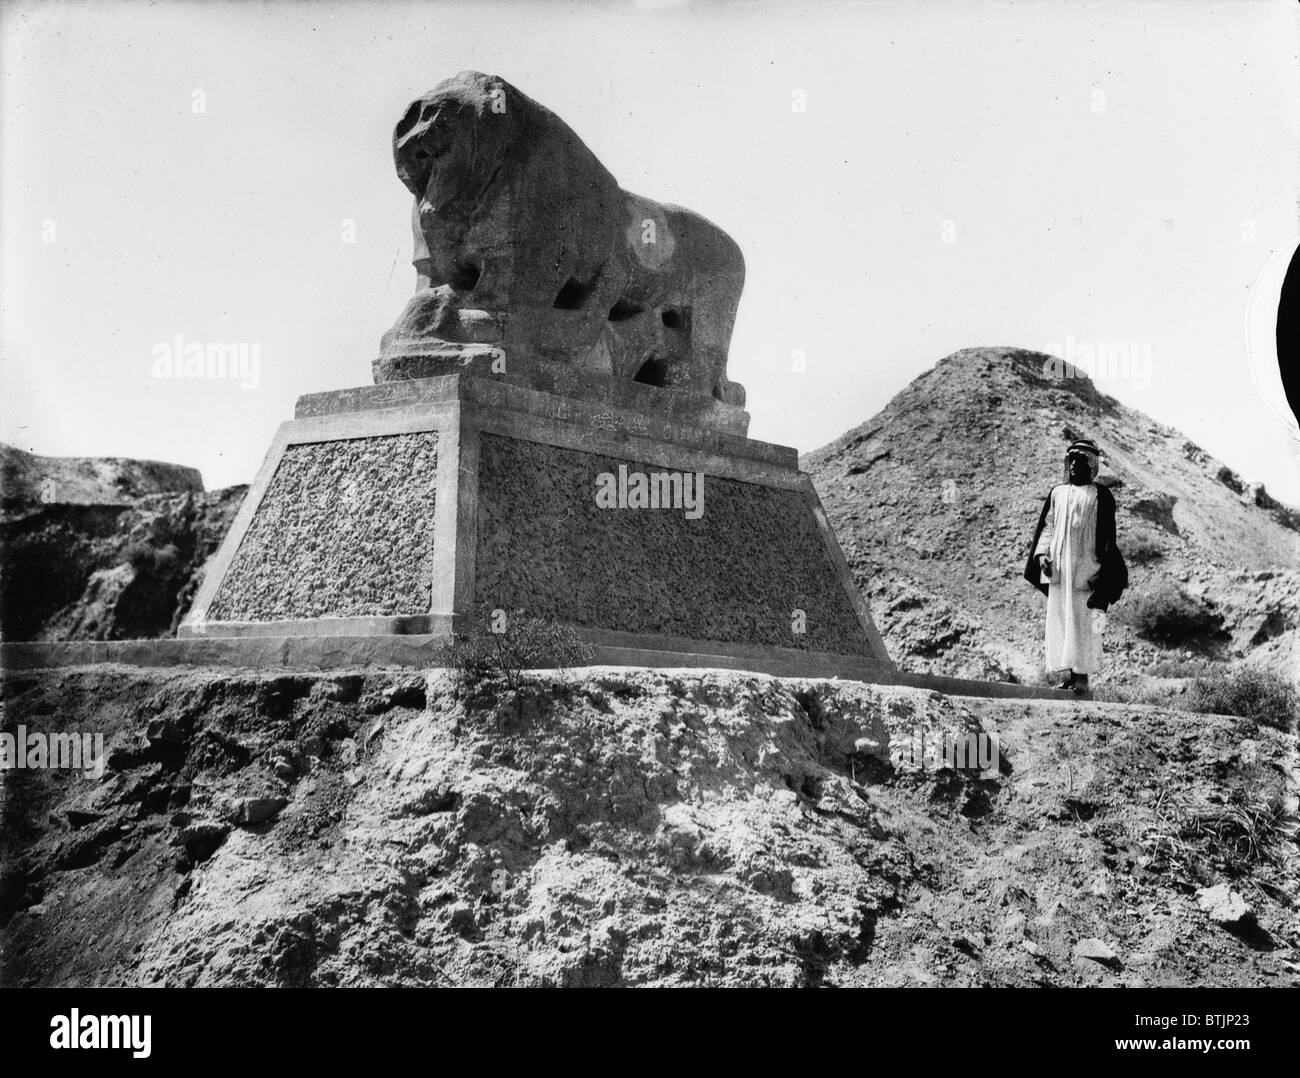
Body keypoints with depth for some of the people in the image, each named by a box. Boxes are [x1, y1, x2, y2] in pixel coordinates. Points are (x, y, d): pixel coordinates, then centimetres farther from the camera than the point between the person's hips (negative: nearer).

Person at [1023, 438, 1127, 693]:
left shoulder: (1100, 496, 2)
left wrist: (1100, 571, -7)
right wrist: (1042, 553, -1)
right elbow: (1047, 527, 14)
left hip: (1085, 566, -4)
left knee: (1083, 621, -6)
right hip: (1059, 567, 4)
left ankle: (1082, 675, -5)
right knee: (1059, 619, 0)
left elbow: (1106, 537, -1)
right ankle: (1065, 674, 2)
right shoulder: (1057, 493, 14)